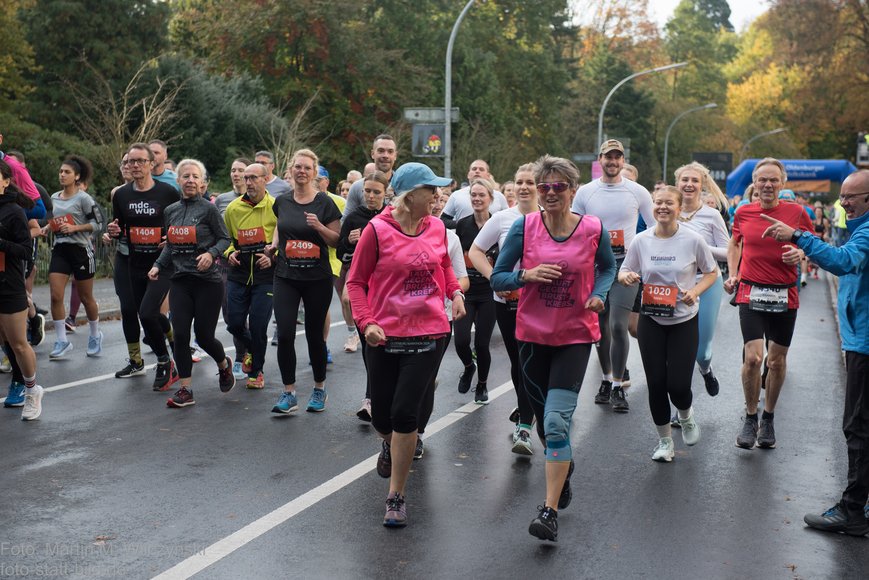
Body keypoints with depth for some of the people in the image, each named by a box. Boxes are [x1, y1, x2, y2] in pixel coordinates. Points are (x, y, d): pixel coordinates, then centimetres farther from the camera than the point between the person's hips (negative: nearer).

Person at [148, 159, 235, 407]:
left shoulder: (209, 209, -6)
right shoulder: (170, 211, 9)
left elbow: (225, 238, -3)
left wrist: (211, 253, -21)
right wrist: (158, 265, 5)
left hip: (208, 281, -4)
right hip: (180, 281, 4)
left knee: (204, 336, 1)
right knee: (180, 334, -4)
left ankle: (224, 365, 34)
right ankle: (185, 390, 4)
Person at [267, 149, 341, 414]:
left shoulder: (324, 203, -4)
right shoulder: (282, 201, 6)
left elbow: (336, 241, -3)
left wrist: (319, 226, -20)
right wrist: (274, 243, 7)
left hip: (317, 278, -2)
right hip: (285, 276, 2)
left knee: (314, 335, 7)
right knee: (285, 334, -8)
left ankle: (319, 389, 25)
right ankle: (288, 394, 2)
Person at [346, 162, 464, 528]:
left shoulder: (437, 227, 3)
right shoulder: (378, 230, -8)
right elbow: (356, 282, -2)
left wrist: (455, 293, 6)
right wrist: (366, 322, -15)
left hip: (429, 333, 1)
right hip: (385, 334, -1)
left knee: (405, 413, -7)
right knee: (382, 416, 9)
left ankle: (396, 497, 7)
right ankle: (389, 444, 49)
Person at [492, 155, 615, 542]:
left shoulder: (593, 230, -6)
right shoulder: (524, 227, -7)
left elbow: (608, 266, 14)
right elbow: (497, 278, -2)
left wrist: (599, 295, -5)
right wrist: (527, 275, -22)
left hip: (575, 336, -2)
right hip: (533, 335, 2)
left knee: (557, 420, -15)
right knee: (544, 421, 15)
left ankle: (550, 511, -7)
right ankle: (564, 464, 49)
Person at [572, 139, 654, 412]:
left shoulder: (638, 192, 1)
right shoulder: (585, 192, 4)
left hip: (625, 265, -2)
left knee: (618, 325, -12)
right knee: (601, 326, 10)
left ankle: (618, 387, -3)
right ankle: (606, 380, 26)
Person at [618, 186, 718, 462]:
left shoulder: (693, 240, -9)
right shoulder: (641, 240, -4)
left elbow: (712, 272, 3)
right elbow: (624, 271, 7)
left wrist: (695, 291, -15)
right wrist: (626, 276, -17)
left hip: (684, 320, -2)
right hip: (650, 320, 2)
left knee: (678, 385, -7)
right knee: (656, 383, 3)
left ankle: (686, 416, 31)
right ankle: (664, 441, 23)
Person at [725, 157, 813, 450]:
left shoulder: (797, 213, -2)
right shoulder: (743, 213, 2)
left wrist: (801, 254, -13)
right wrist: (733, 274, 6)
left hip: (785, 295, 0)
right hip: (751, 293, 0)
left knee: (777, 360, 9)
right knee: (752, 357, -12)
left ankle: (768, 418, 27)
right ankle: (750, 418, 8)